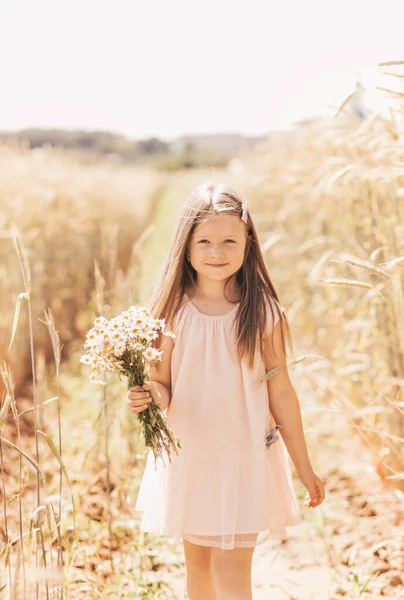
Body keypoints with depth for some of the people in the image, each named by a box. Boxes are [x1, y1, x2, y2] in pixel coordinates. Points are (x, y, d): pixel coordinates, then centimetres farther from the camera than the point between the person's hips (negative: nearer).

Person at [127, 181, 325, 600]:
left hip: (244, 458, -2)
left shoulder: (262, 313, -10)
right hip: (187, 455, 2)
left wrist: (304, 469, 3)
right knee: (197, 565, 17)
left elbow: (280, 393, -3)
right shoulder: (173, 311, -7)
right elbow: (161, 384, -1)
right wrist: (147, 397, -26)